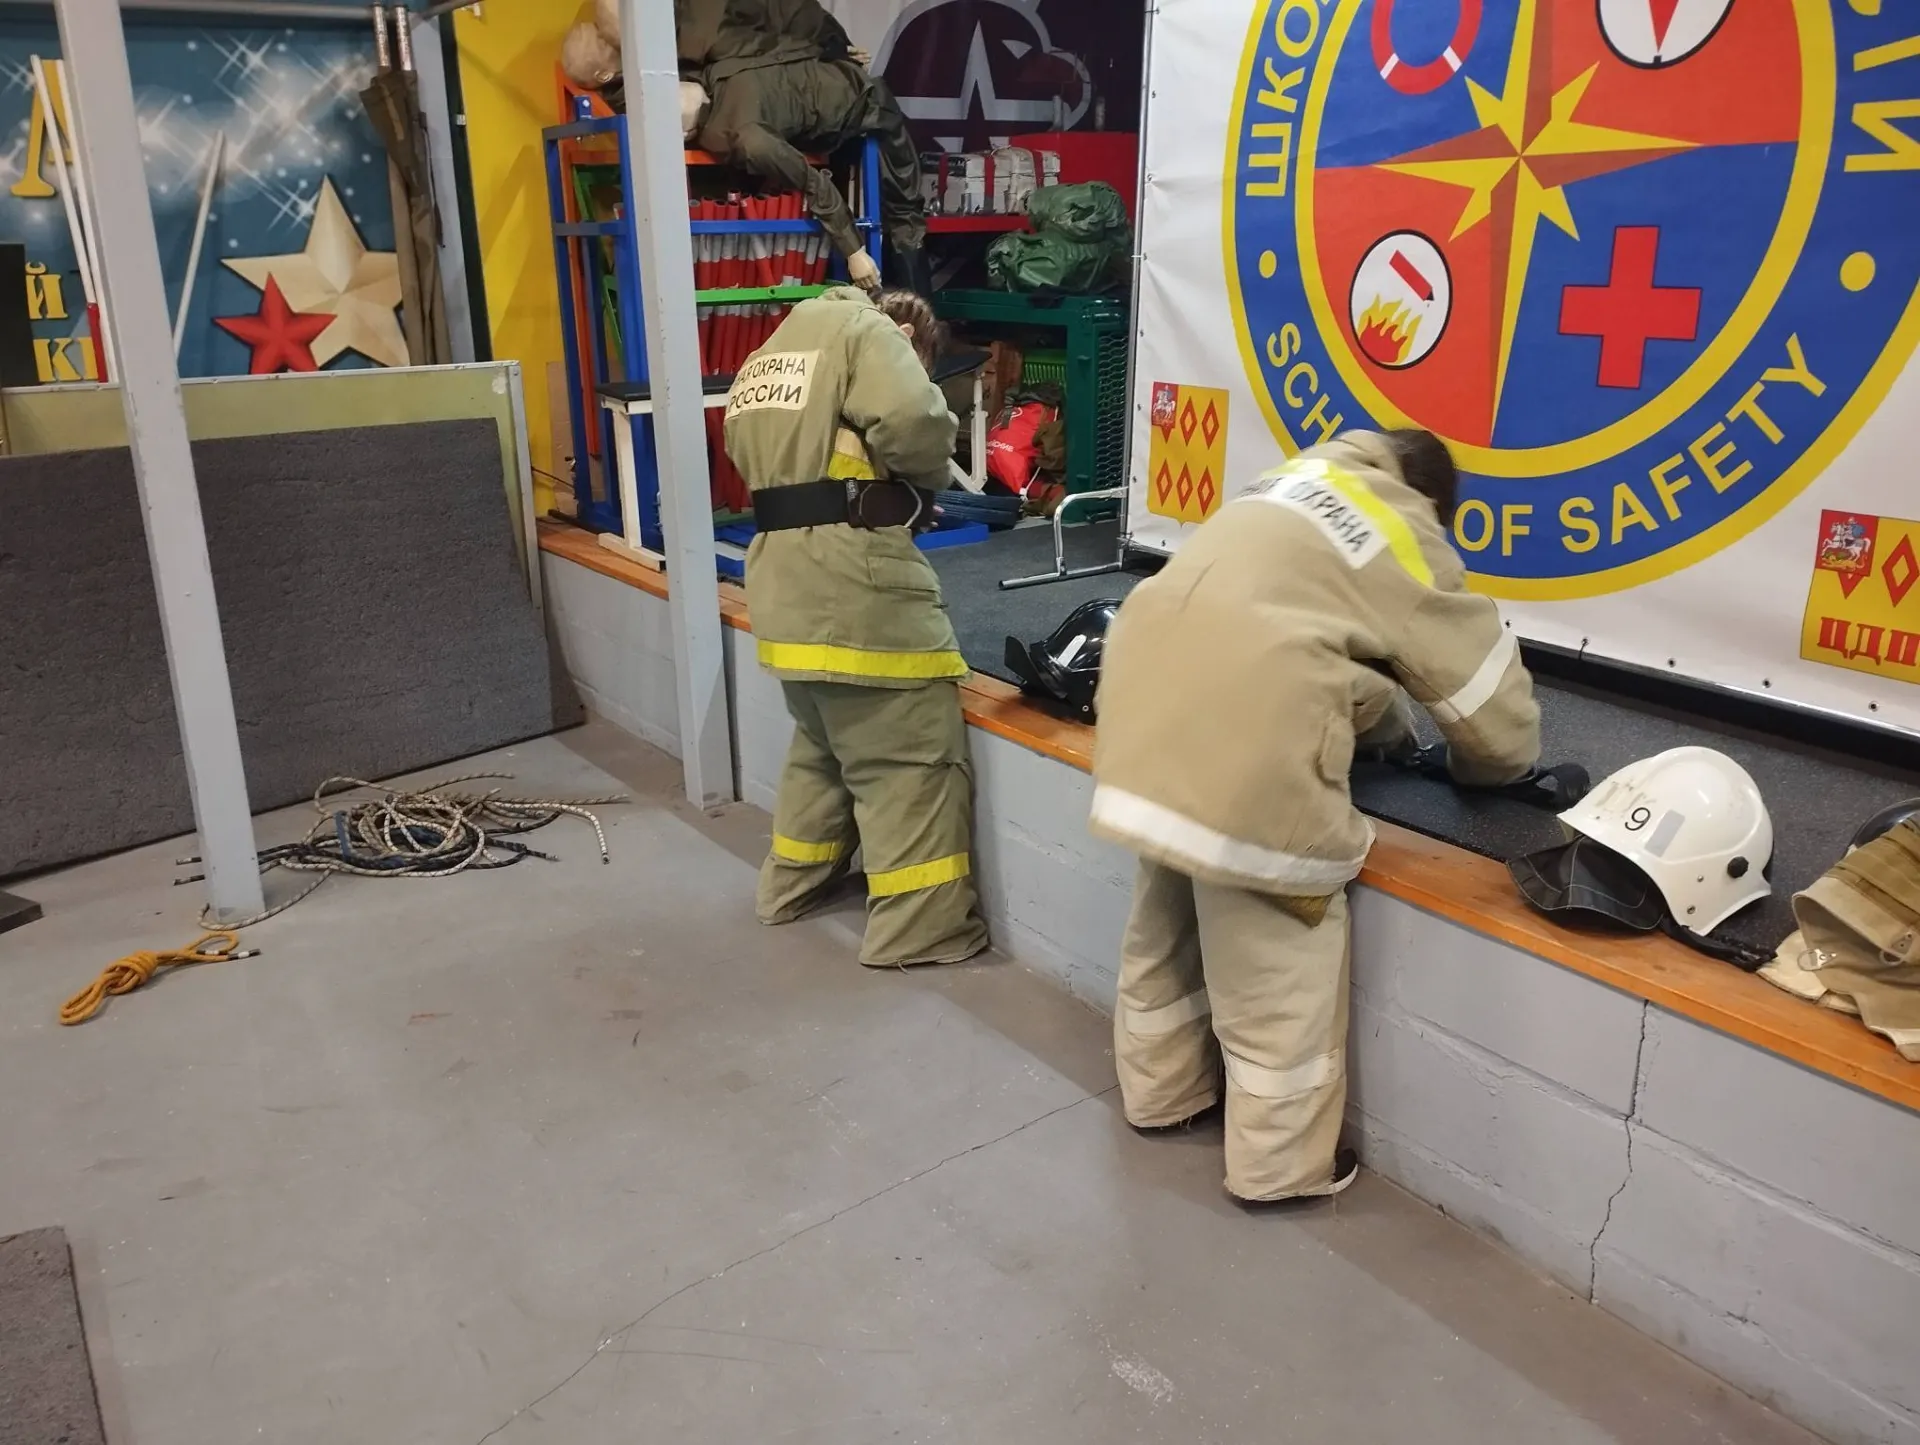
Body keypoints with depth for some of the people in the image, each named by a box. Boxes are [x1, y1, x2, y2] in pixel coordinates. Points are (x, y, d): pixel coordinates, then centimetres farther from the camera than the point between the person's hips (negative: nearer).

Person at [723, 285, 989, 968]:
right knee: (909, 759, 1)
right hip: (853, 583, -8)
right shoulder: (864, 330, -1)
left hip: (783, 584, 9)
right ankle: (921, 928, 6)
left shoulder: (769, 352, 26)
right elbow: (910, 421, -20)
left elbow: (753, 454, 21)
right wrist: (924, 479, 1)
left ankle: (792, 885, 38)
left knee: (824, 743, 26)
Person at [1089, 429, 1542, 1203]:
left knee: (1167, 914, 25)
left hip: (1148, 692, 8)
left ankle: (1159, 1090, 44)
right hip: (1249, 739, -7)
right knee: (1278, 959, 9)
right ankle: (1282, 1163, 25)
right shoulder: (1413, 550, 9)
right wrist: (1468, 765, 35)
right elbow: (1505, 725, 14)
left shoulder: (1301, 475, 27)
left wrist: (1385, 721, 41)